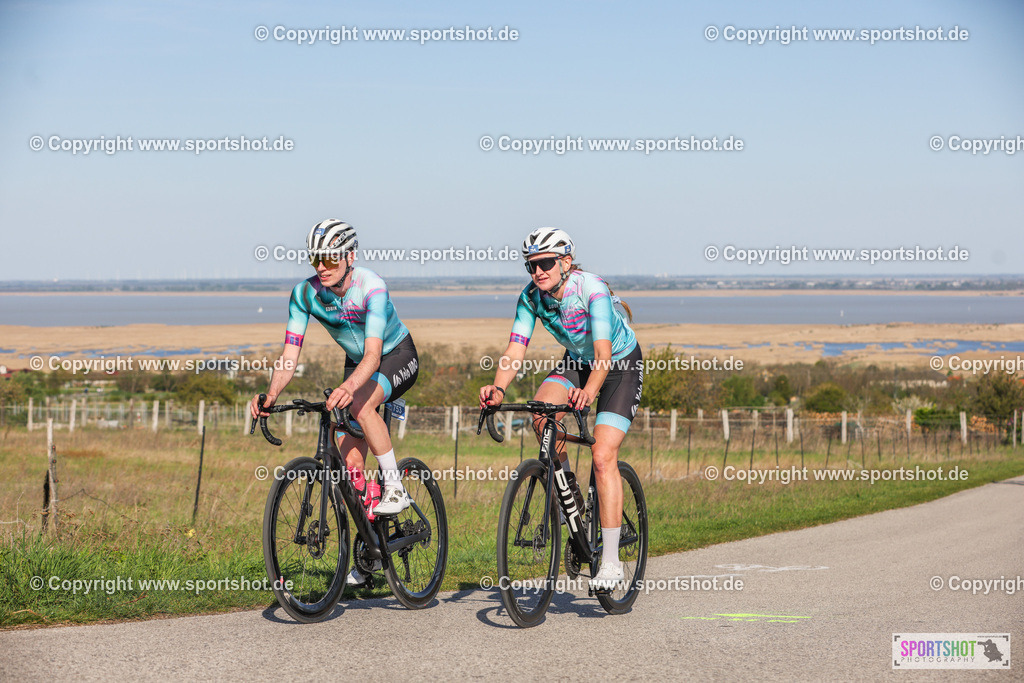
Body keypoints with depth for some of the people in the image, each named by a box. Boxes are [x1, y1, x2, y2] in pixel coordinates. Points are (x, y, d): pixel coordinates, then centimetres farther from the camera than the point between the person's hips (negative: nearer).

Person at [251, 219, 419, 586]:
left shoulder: (371, 287, -32)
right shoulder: (305, 293, -18)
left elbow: (373, 354, -41)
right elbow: (289, 356, -20)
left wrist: (349, 387, -61)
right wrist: (271, 393, -39)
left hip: (398, 357, -5)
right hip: (357, 364, 5)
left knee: (361, 403, -37)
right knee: (350, 466, -4)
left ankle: (395, 487, -21)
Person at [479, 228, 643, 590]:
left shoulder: (591, 289, -33)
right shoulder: (532, 296, -17)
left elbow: (603, 352, -42)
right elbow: (515, 349, -23)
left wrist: (589, 390, -61)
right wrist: (498, 389, -42)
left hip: (622, 363, -5)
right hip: (577, 360, 5)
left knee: (603, 455, -18)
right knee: (541, 414, -25)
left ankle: (611, 562, -15)